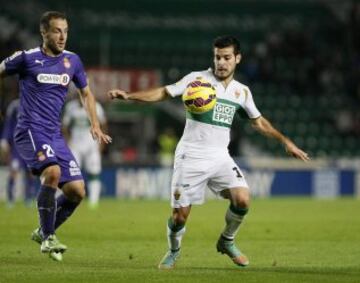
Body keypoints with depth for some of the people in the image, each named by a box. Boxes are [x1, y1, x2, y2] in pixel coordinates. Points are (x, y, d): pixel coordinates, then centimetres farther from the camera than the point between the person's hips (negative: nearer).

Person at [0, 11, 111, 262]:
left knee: (77, 191, -2)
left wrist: (95, 125, 13)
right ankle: (48, 237, -19)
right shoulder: (27, 58, -4)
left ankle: (43, 232, 19)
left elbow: (86, 93, 23)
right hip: (30, 130, -6)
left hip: (55, 135, 6)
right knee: (52, 172, -31)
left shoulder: (72, 61, 9)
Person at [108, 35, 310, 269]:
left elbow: (259, 122, 23)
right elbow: (163, 93, -5)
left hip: (220, 157, 3)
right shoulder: (198, 79, -3)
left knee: (243, 199, -18)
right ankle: (173, 252, 25)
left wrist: (286, 142, 21)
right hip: (191, 157, -3)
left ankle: (227, 242, 10)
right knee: (180, 215, -6)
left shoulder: (242, 91, 10)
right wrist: (129, 96, -16)